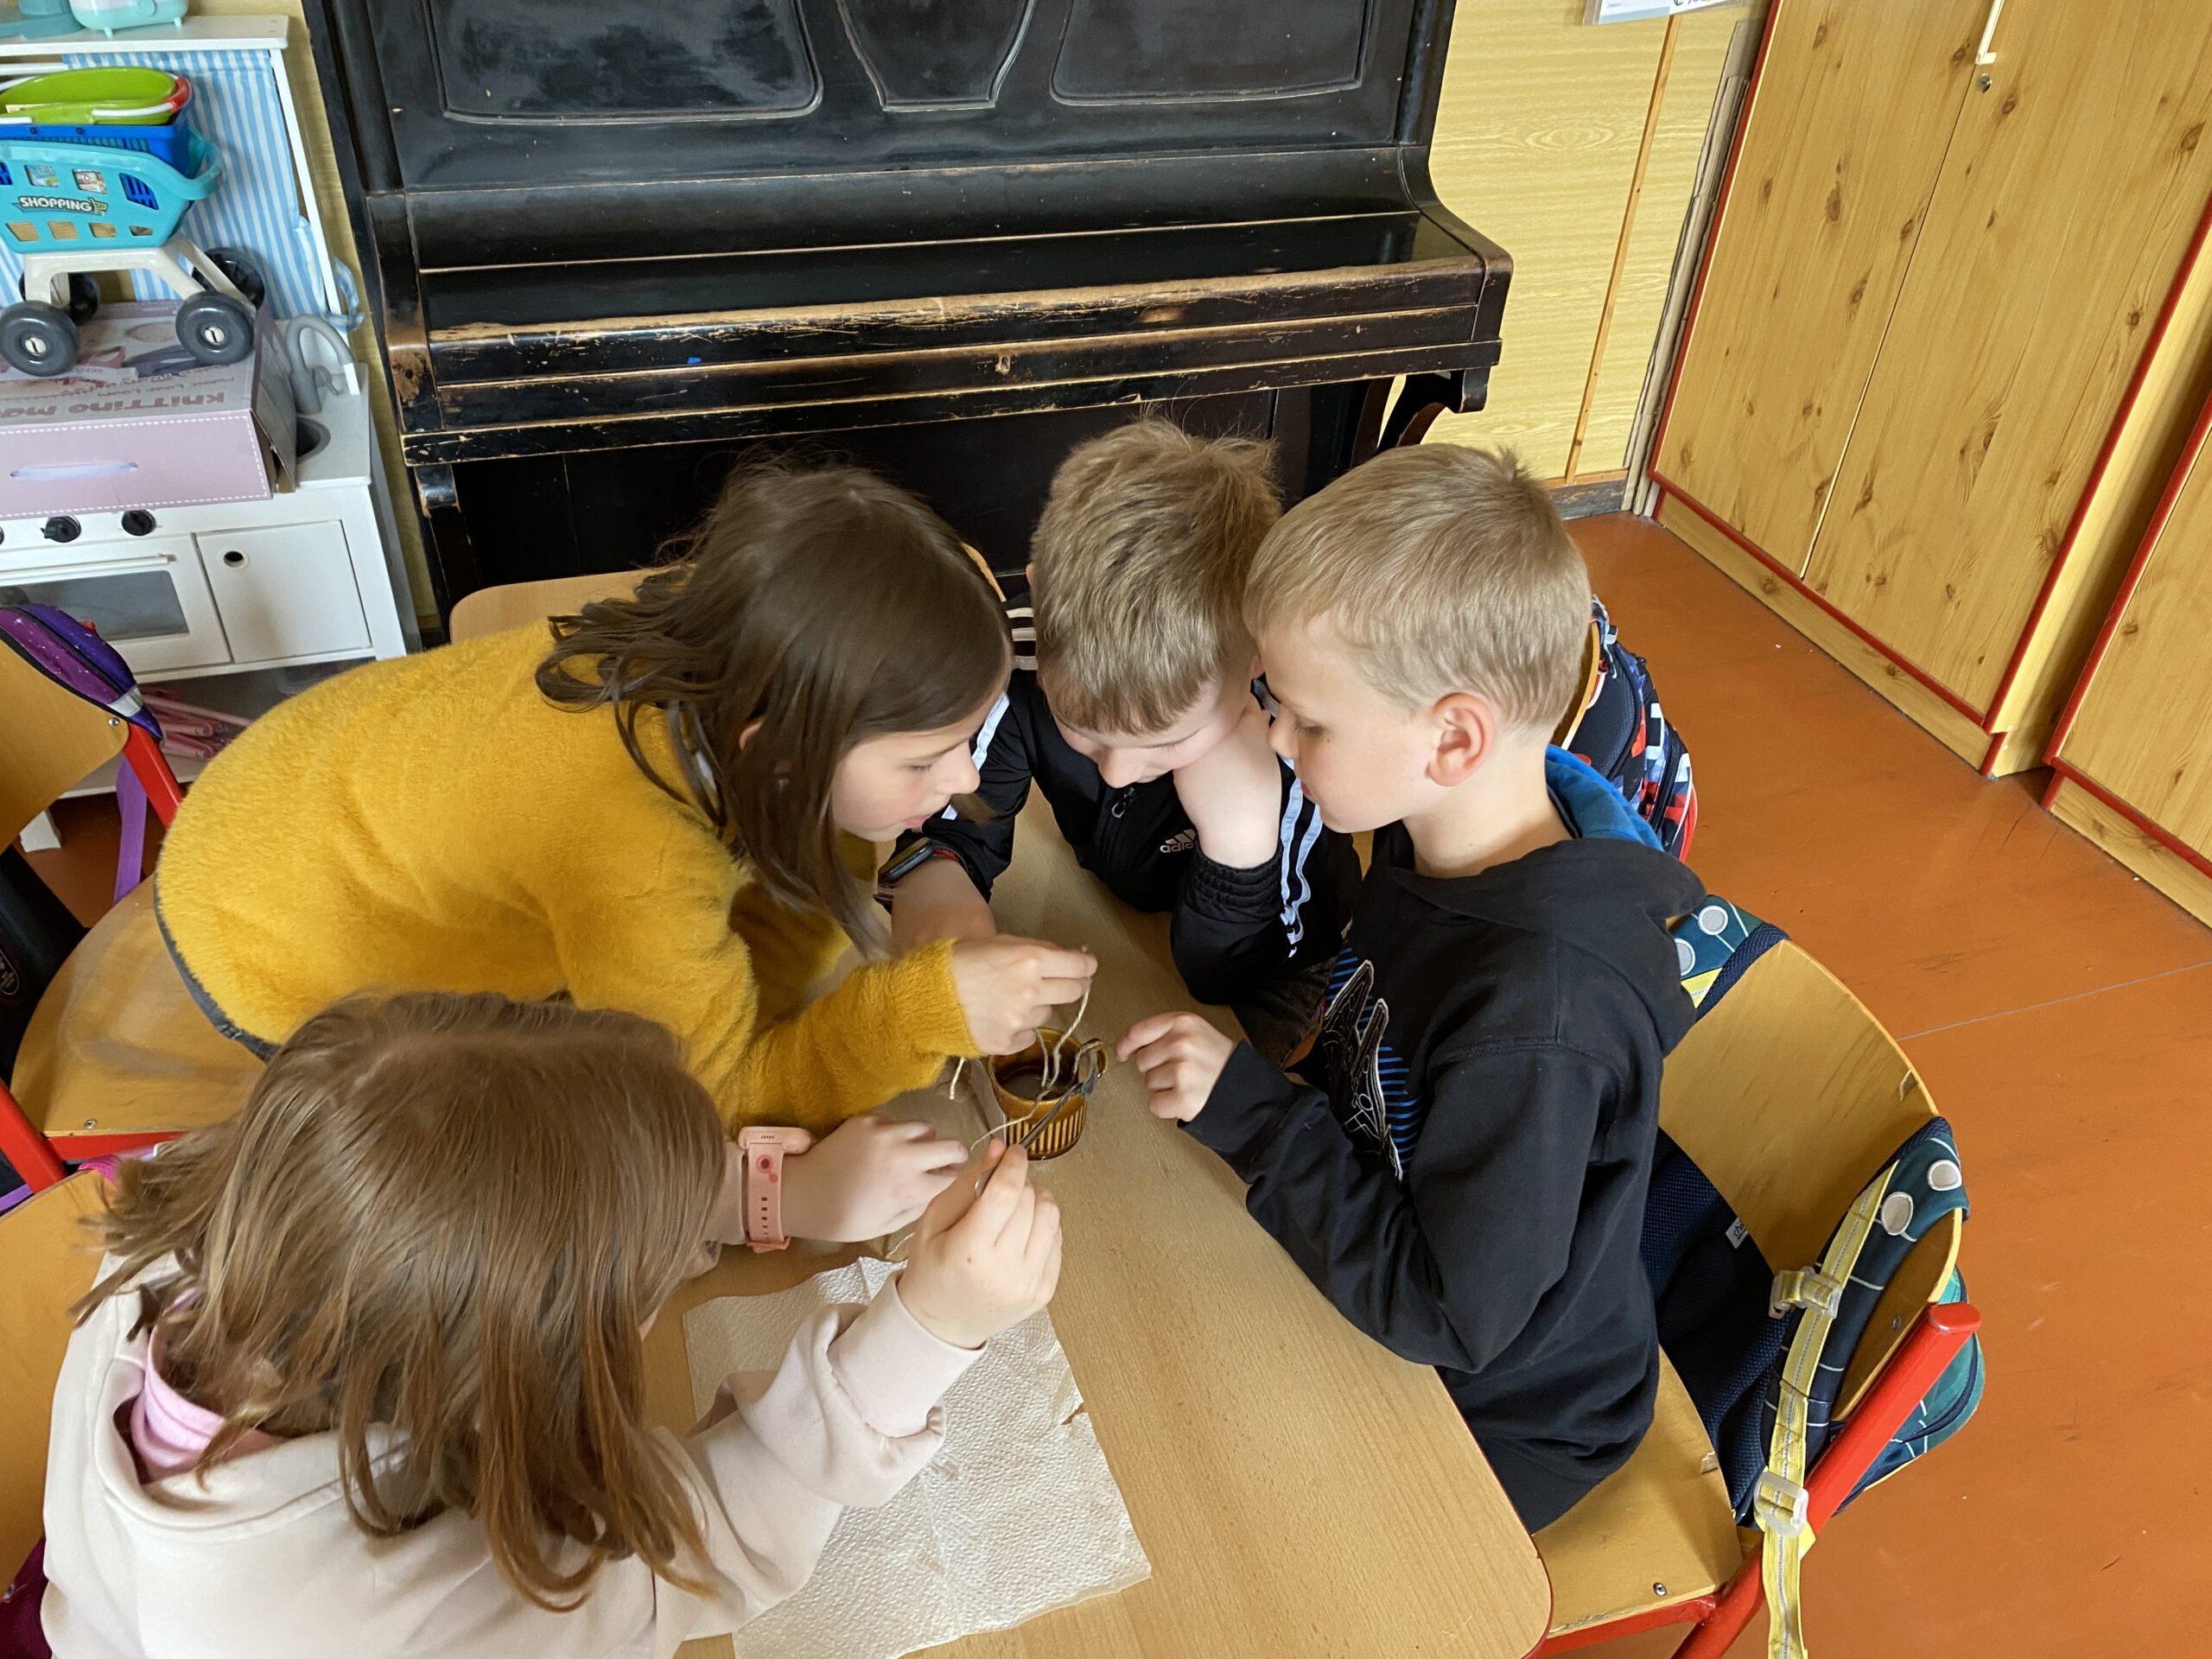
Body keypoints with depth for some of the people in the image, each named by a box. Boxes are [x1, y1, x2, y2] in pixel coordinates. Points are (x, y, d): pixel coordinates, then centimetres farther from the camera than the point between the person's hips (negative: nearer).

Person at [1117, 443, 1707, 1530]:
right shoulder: (1433, 844, -12)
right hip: (1372, 1291, 7)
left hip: (1498, 1419, -6)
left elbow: (1449, 1313, -29)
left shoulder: (1540, 1013, -37)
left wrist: (1249, 1108, -28)